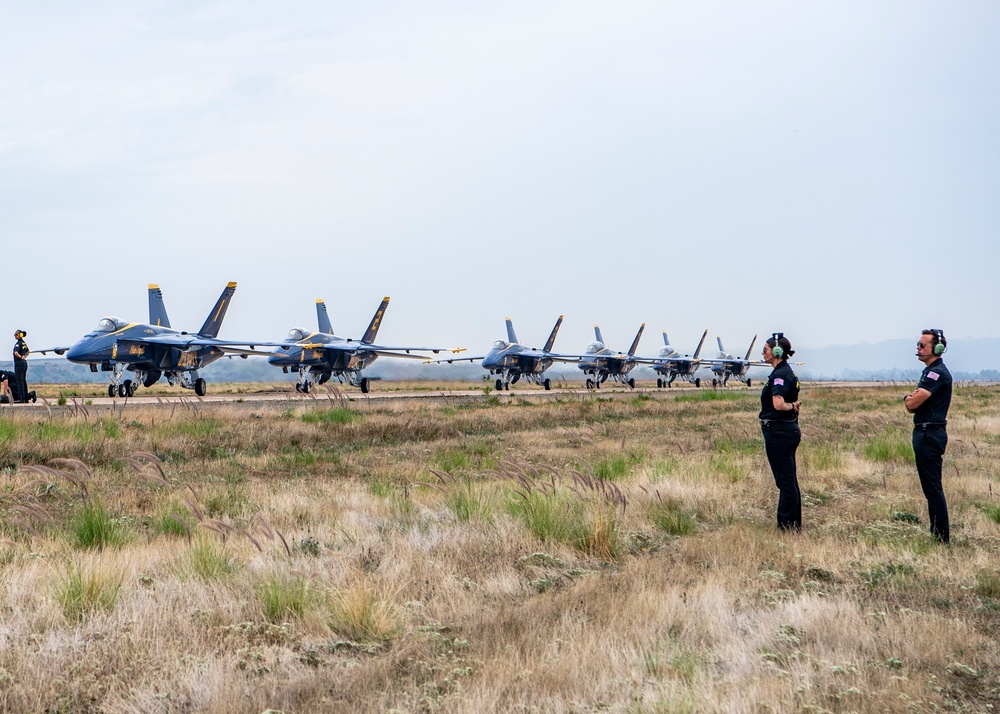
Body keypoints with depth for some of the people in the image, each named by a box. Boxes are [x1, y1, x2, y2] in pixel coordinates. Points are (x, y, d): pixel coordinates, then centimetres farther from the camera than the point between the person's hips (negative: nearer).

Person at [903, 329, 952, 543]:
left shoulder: (937, 373, -16)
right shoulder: (929, 371, 17)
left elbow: (912, 404, -21)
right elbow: (912, 404, 17)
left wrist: (909, 397, 0)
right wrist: (911, 398, -4)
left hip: (930, 435, -11)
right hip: (925, 434, 11)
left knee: (933, 487, -8)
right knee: (931, 487, 14)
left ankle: (941, 537, -5)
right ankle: (937, 534, 20)